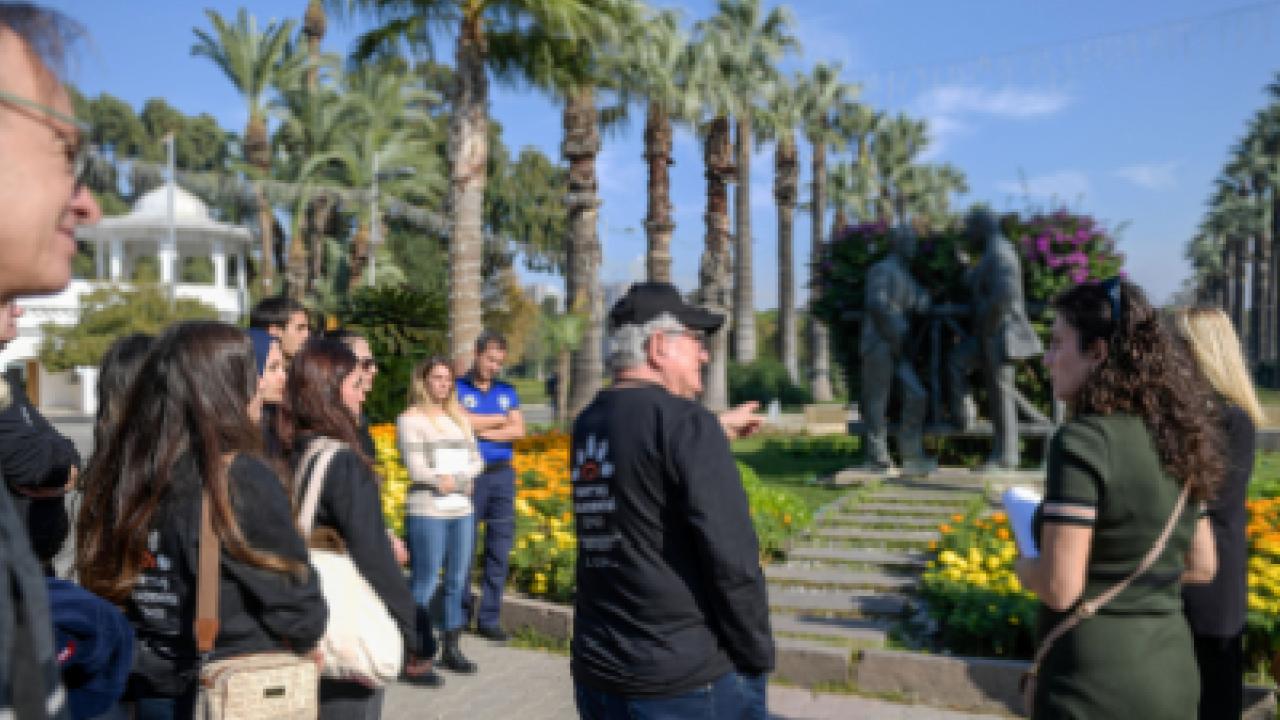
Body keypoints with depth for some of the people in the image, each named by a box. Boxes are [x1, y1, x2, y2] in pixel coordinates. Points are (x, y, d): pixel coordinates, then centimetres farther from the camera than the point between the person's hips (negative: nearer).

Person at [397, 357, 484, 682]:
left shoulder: (459, 418, 18)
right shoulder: (410, 419, 0)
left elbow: (476, 461, 12)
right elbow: (416, 467, -9)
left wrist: (454, 479, -6)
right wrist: (443, 482, -7)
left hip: (462, 511, 6)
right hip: (427, 511, -6)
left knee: (457, 581, 8)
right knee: (425, 582, -7)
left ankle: (451, 648, 18)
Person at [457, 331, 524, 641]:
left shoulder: (507, 391, 15)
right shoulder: (458, 388, 2)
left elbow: (518, 431, 3)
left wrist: (481, 429, -7)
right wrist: (501, 419, -2)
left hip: (502, 474, 4)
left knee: (500, 548, 4)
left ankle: (489, 618, 13)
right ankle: (461, 610, 20)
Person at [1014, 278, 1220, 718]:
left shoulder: (1083, 439, -19)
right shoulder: (1173, 438, 5)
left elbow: (1059, 587, -22)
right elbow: (1202, 566, 15)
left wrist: (1023, 567, -3)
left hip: (1095, 684, -7)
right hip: (1171, 676, 7)